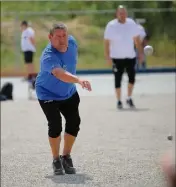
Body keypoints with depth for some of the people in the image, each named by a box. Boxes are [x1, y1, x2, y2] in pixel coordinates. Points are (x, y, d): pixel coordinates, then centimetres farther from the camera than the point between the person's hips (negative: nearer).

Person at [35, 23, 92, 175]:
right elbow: (60, 74, -57)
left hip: (69, 93, 6)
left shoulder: (71, 42, -15)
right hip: (48, 95, -6)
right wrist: (79, 80, -73)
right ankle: (56, 160, 4)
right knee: (55, 125, -19)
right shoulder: (48, 57, -38)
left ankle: (66, 156, 25)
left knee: (74, 122, 2)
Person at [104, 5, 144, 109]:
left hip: (131, 56, 3)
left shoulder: (132, 24, 3)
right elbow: (107, 42, -7)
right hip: (117, 58, -3)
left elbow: (137, 40, 10)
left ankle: (129, 98, 19)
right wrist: (108, 57, -13)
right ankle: (119, 101, 12)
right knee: (118, 80, 0)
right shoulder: (111, 26, -7)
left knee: (132, 78, 0)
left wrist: (141, 53, 6)